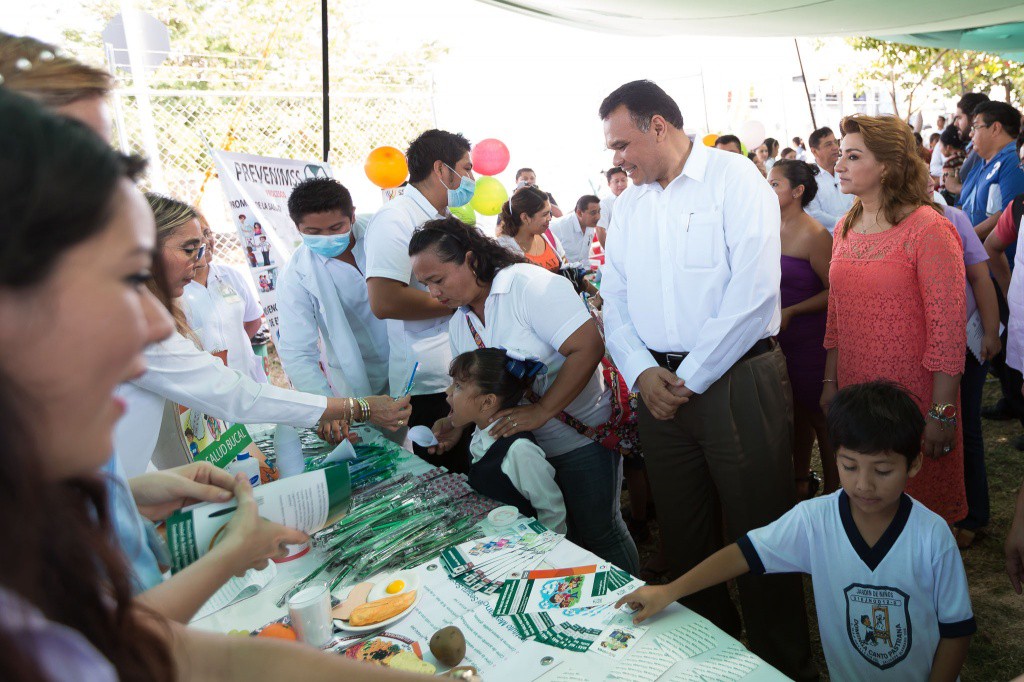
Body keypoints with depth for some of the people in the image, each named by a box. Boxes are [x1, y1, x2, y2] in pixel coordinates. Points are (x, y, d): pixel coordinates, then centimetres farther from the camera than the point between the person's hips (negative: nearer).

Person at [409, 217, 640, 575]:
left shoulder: (531, 284, -19)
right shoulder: (459, 323, 5)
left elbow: (588, 347, -25)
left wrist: (541, 411, -27)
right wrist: (456, 424, -6)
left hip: (582, 435, -6)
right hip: (522, 446, 7)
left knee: (598, 531, 4)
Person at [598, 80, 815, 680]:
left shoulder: (734, 178, -7)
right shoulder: (628, 206, 13)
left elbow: (753, 293, -16)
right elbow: (615, 300, 10)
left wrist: (690, 378, -14)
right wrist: (641, 372, -7)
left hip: (737, 379, -6)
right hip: (659, 385, 6)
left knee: (759, 532, 3)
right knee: (685, 533, 16)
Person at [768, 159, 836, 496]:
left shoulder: (814, 235, -15)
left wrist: (791, 311, -21)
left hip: (809, 338, -6)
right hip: (778, 337, 6)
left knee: (819, 415, 4)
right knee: (797, 411, 18)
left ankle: (834, 491, 21)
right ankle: (801, 481, 33)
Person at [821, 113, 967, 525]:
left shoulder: (928, 229, -13)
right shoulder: (846, 228, 7)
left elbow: (949, 326, -15)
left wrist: (942, 411, -15)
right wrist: (831, 381, 12)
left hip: (912, 396, -6)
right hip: (854, 392, 6)